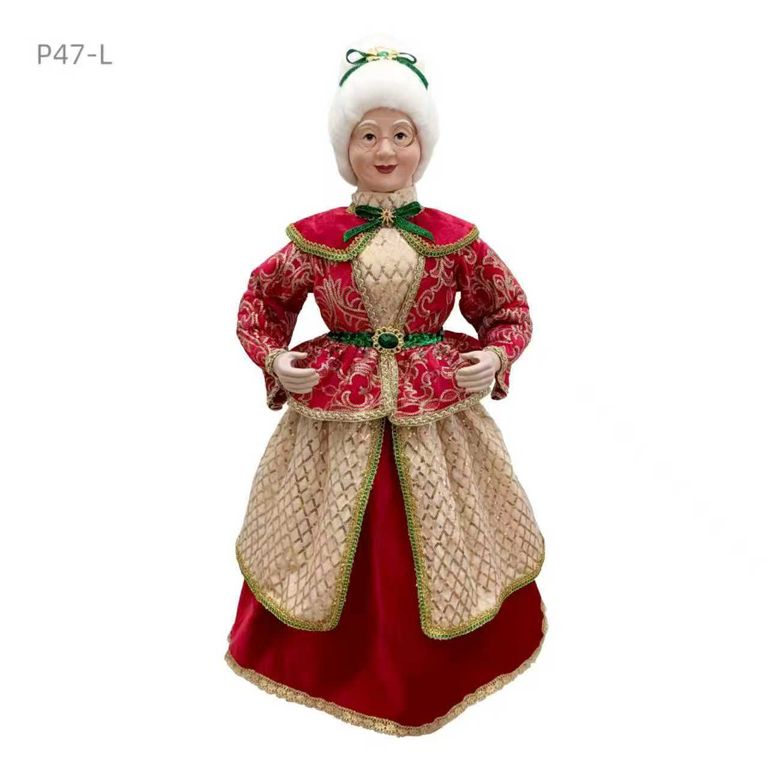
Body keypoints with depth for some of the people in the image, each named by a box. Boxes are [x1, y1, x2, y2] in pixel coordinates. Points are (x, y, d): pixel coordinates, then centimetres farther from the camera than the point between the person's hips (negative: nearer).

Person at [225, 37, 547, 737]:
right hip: (334, 407, 0)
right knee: (336, 546, 11)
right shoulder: (315, 236, -2)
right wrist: (274, 361, -5)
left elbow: (510, 311, 9)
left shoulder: (456, 238, -1)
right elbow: (260, 304, 11)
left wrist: (496, 358, -9)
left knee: (434, 541, 12)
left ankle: (436, 676, 41)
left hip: (438, 408, 1)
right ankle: (337, 669, 40)